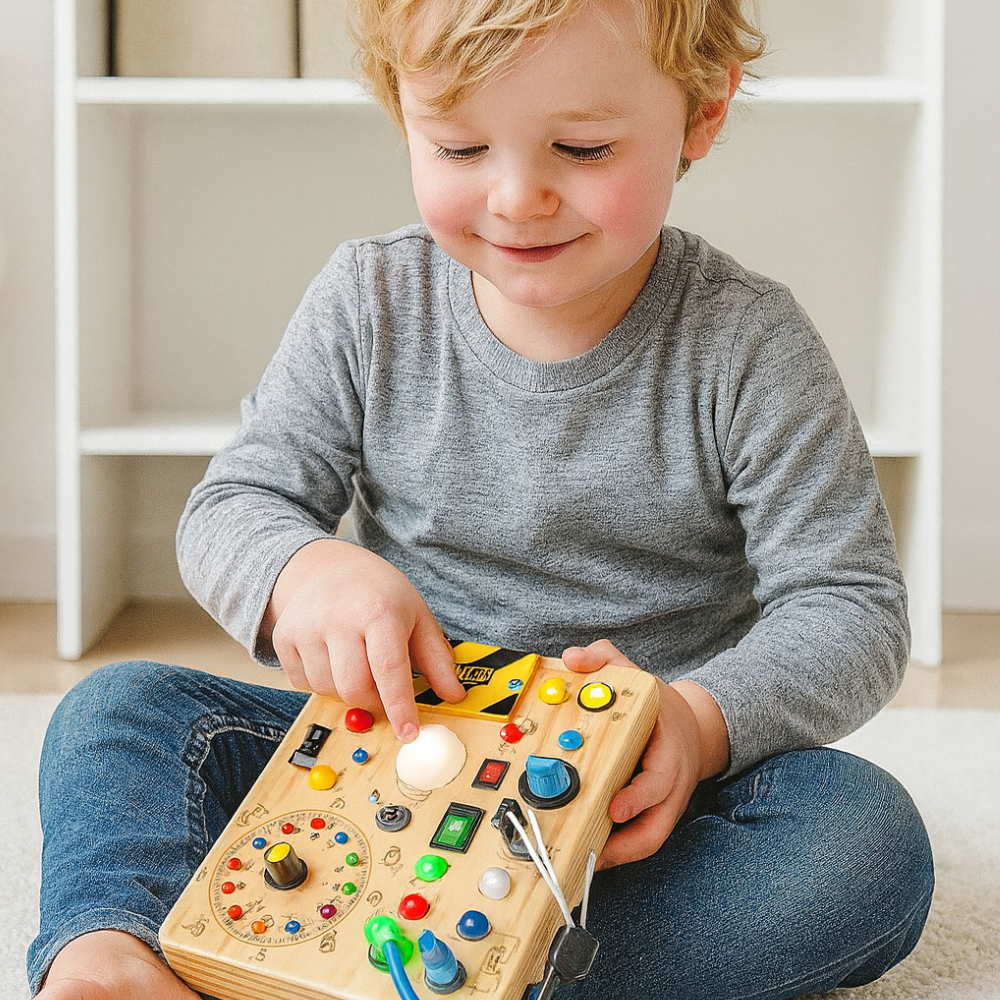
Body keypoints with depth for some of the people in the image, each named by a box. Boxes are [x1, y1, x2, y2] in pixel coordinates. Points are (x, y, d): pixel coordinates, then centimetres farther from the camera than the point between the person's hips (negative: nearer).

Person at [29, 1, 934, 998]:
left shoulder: (747, 347, -11)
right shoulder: (370, 301, -4)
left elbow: (852, 606, -11)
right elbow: (234, 504, -1)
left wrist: (703, 719, -31)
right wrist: (303, 570, -27)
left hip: (635, 800, -1)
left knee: (871, 836, -31)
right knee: (119, 708, -12)